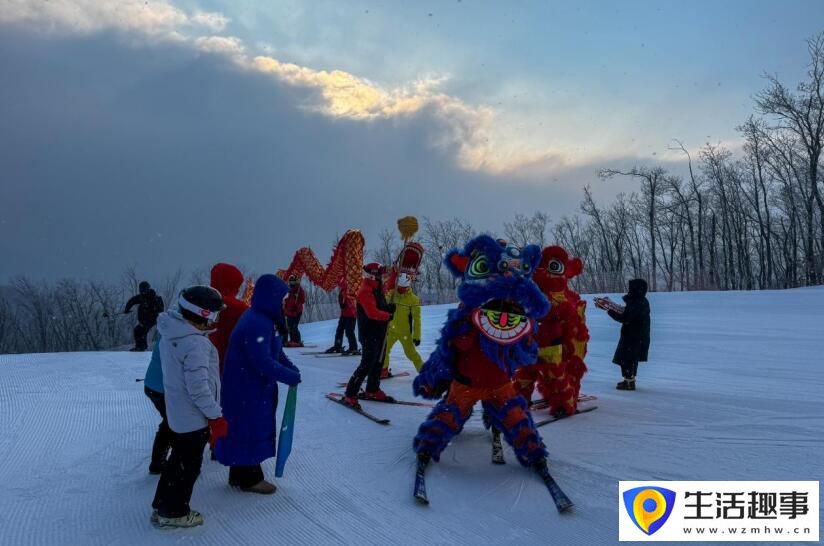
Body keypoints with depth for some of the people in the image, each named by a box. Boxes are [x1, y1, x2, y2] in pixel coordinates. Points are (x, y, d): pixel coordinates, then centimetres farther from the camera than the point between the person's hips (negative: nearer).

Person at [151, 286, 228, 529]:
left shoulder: (171, 332, 0)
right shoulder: (195, 343, -28)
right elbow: (198, 387, -27)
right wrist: (216, 416, -17)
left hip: (177, 412, 9)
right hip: (194, 416, -9)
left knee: (178, 459, 23)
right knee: (188, 465, 9)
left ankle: (162, 507, 36)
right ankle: (174, 513, 24)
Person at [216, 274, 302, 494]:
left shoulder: (262, 319, 8)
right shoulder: (257, 324, -27)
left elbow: (274, 351, 15)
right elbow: (264, 362, -30)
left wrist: (291, 368, 1)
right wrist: (291, 377, -21)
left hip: (253, 387, 10)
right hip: (248, 390, -10)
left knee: (245, 431, 19)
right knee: (251, 431, 3)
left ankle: (240, 474, 31)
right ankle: (250, 479, 17)